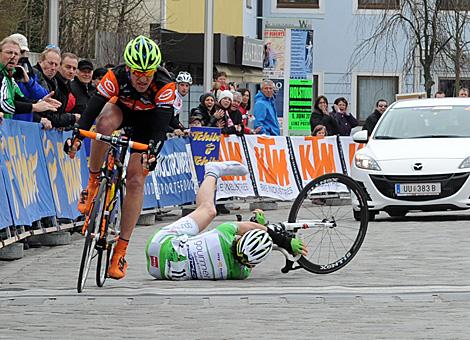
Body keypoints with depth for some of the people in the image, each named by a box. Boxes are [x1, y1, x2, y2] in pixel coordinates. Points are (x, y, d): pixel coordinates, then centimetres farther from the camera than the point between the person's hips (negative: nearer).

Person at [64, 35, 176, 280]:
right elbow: (92, 109, -37)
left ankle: (121, 250, -9)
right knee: (104, 123, -38)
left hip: (147, 121, -1)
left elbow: (161, 126, -42)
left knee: (136, 180, -13)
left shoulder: (164, 86, -35)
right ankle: (93, 181, -17)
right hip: (122, 109, 1)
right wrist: (76, 136, -53)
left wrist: (153, 151, -60)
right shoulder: (116, 76, -32)